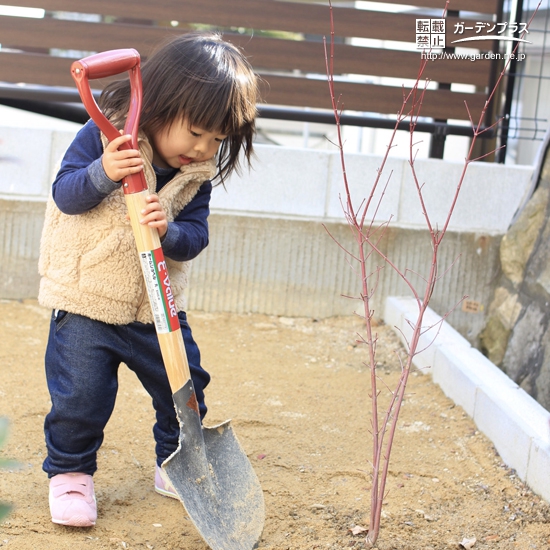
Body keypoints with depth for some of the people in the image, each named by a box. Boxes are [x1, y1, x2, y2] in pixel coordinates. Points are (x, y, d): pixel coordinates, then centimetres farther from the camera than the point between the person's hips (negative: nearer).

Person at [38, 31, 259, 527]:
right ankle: (70, 472, 19)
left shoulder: (198, 173, -2)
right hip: (87, 302, -4)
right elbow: (64, 194, -16)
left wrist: (168, 231, -29)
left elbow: (194, 238, -7)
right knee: (80, 395, -6)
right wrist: (103, 173, -34)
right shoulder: (103, 135, -12)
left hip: (158, 309, 4)